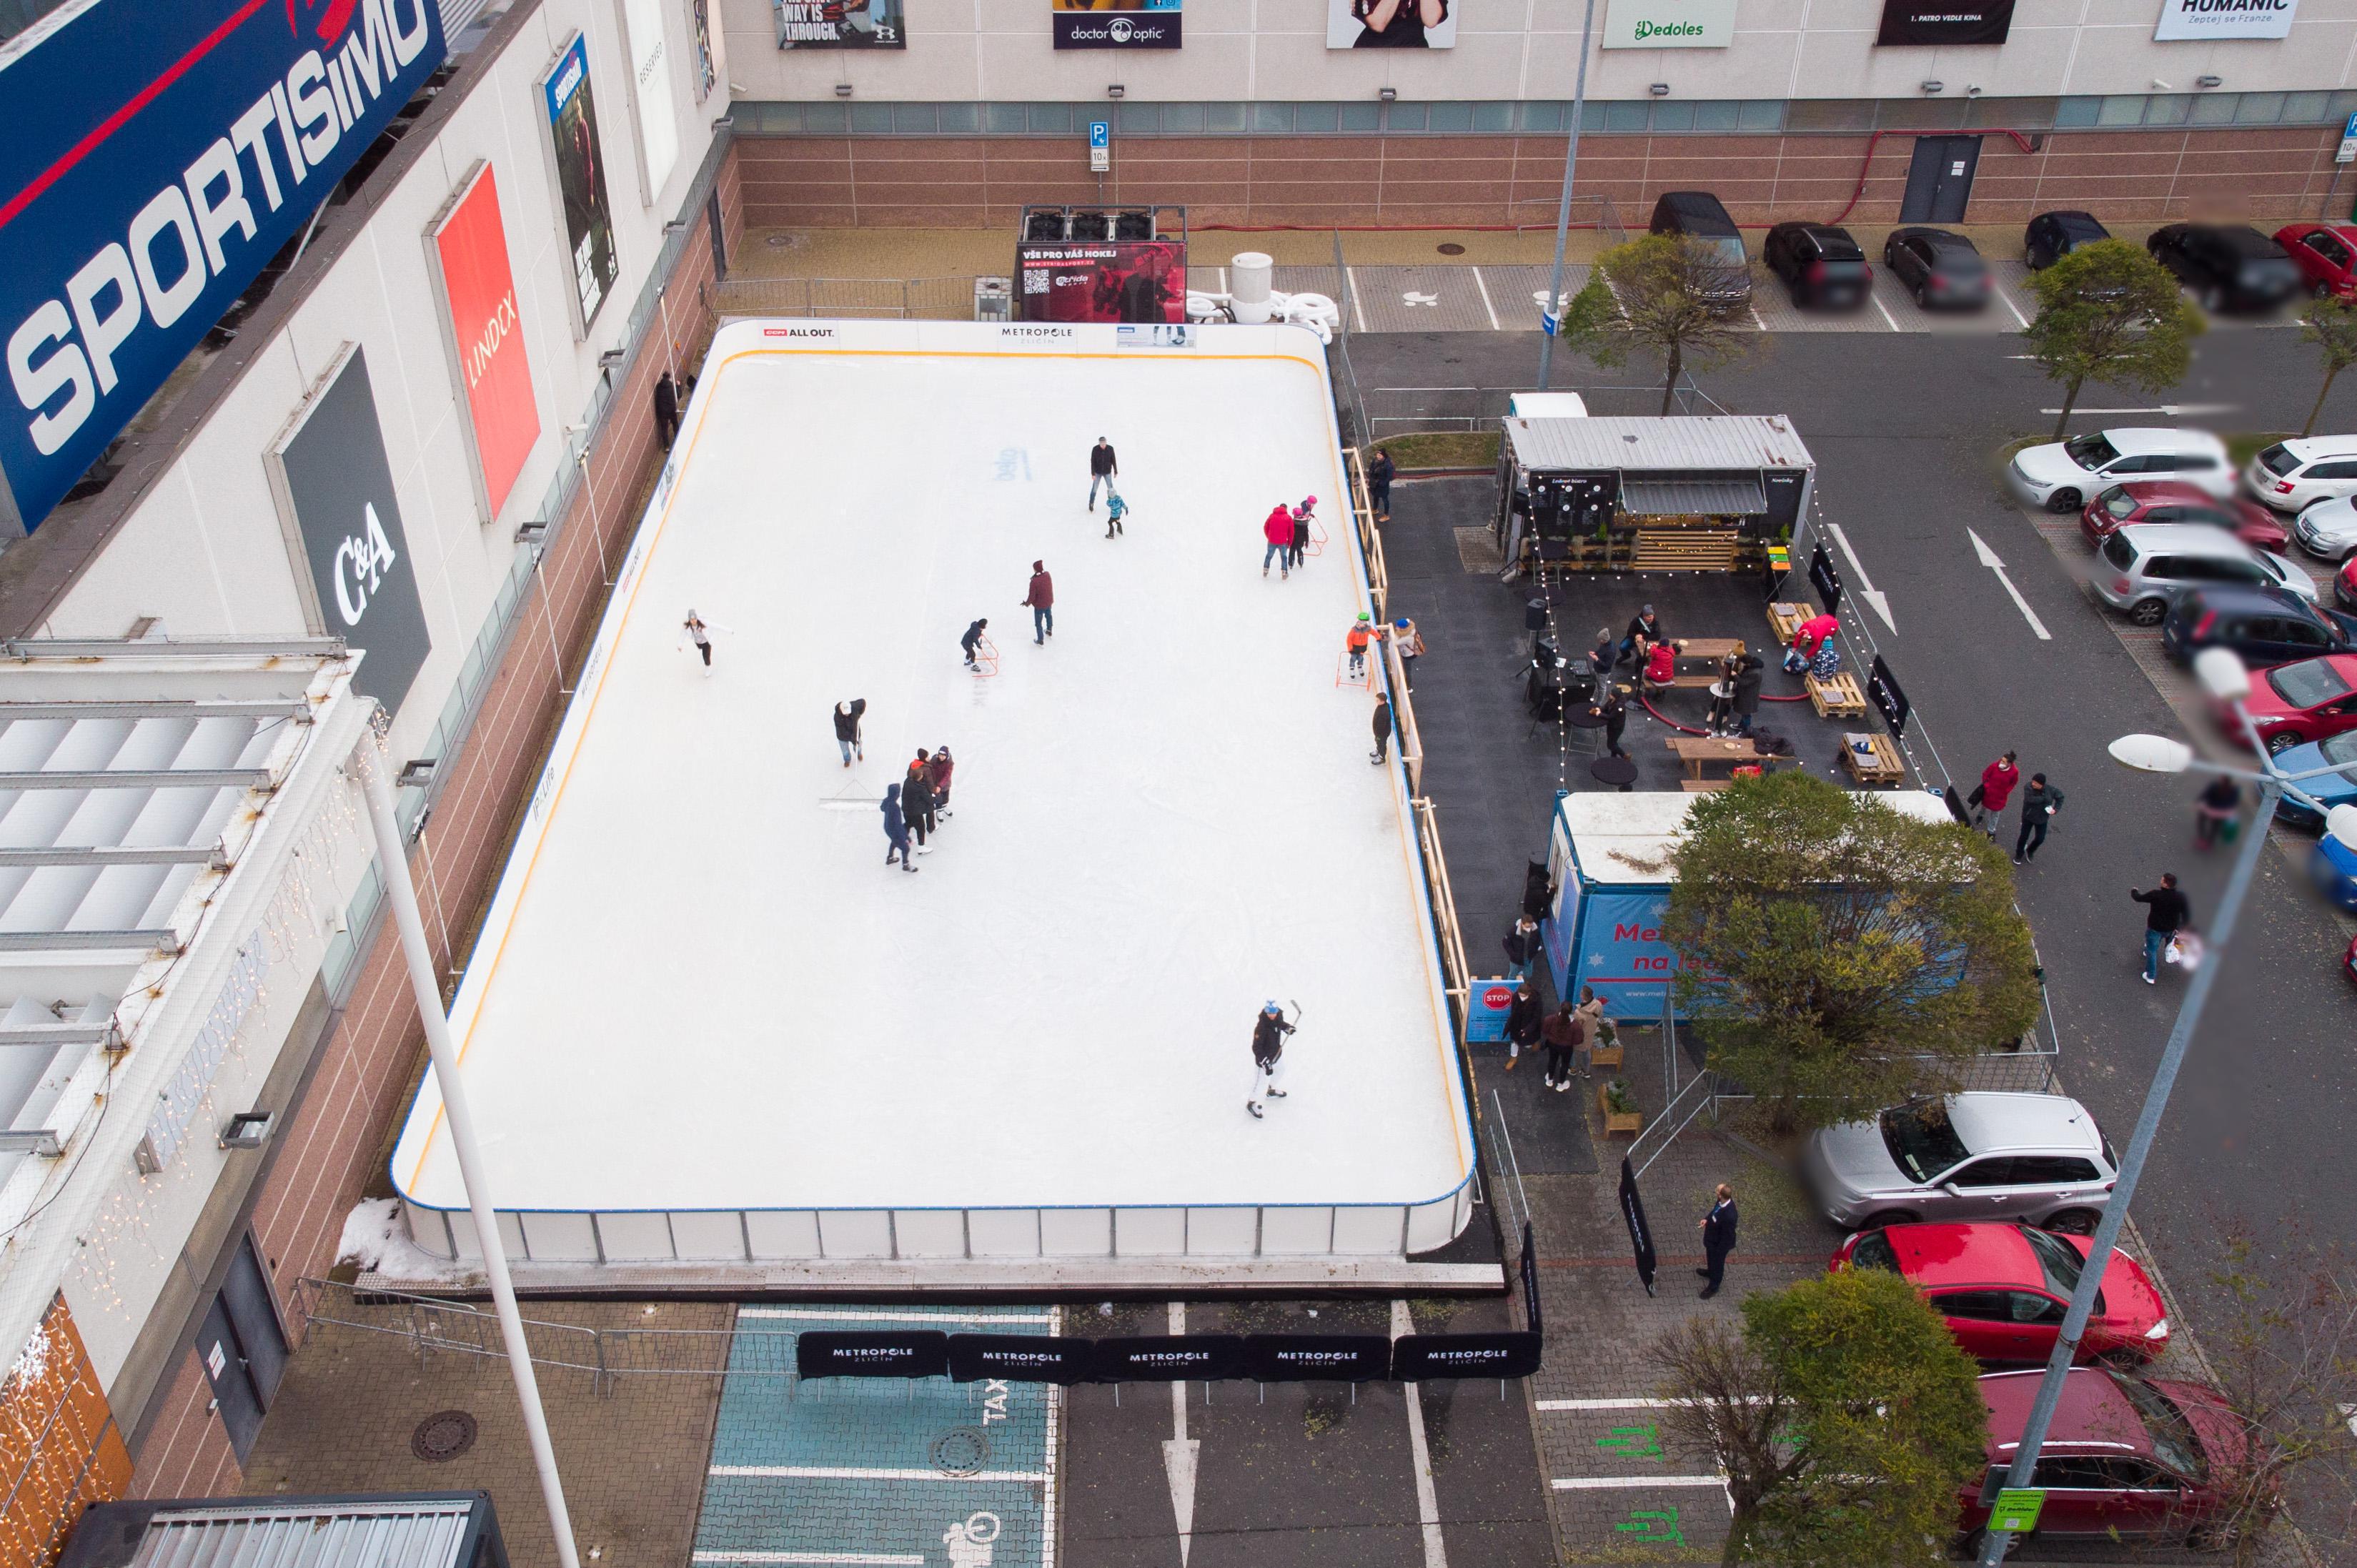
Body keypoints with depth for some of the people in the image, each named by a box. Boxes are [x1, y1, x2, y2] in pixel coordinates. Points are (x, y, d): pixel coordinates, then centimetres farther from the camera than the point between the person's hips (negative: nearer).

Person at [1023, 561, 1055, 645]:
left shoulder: (1034, 582, -35)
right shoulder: (1047, 575, -17)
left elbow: (1032, 596, -24)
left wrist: (1027, 603, -4)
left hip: (1039, 605, -6)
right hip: (1049, 602, 6)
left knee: (1038, 623, 17)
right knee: (1049, 616, 33)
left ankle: (1040, 639, 32)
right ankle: (1049, 631, 57)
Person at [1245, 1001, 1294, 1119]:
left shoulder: (1278, 1015, -17)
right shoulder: (1261, 1027, -38)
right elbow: (1256, 1048, -33)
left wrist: (1287, 1028, -10)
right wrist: (1266, 1063, -38)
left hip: (1277, 1051, 8)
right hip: (1264, 1057, -8)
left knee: (1280, 1070, 31)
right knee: (1261, 1083, 5)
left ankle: (1271, 1090, 61)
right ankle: (1251, 1103, 34)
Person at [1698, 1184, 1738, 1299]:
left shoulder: (1729, 1216, -44)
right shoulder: (1723, 1202, -21)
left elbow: (1727, 1237, -29)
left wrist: (1718, 1252, -17)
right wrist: (1707, 1219, -9)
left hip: (1719, 1244, -7)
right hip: (1712, 1238, 7)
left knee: (1717, 1263, 21)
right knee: (1711, 1259, 35)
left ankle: (1714, 1286, 47)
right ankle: (1711, 1272, 64)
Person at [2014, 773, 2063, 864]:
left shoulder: (2050, 790, -20)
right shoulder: (2029, 787, -26)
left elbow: (2060, 797, -1)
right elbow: (2029, 799, -39)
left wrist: (2056, 809, -13)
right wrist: (2044, 799, -36)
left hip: (2042, 819, 2)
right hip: (2028, 817, -1)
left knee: (2040, 839, 11)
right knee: (2024, 836, 13)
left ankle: (2030, 851, 43)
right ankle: (2019, 854, 38)